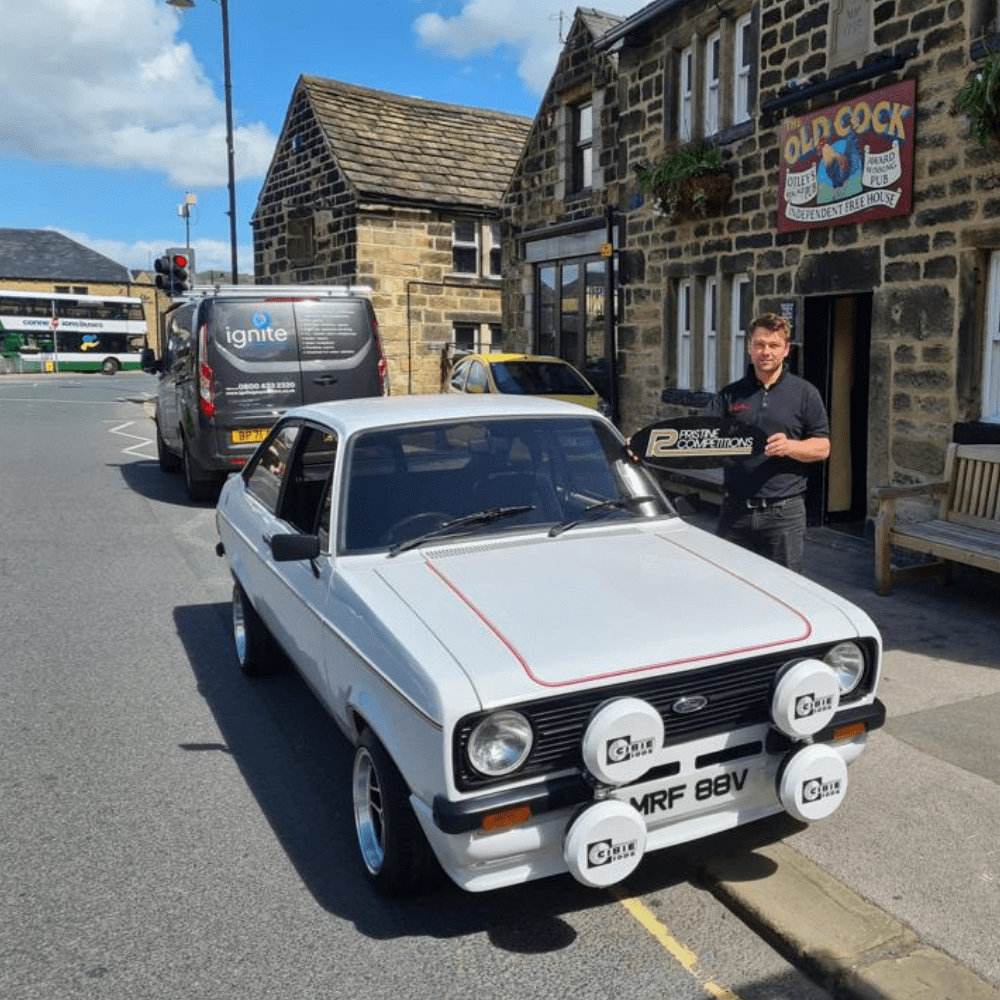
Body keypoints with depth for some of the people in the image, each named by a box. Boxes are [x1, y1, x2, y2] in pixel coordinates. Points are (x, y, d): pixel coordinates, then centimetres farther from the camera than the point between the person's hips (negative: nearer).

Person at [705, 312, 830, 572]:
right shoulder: (730, 394, 9)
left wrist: (790, 446, -16)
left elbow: (823, 447, 3)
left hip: (784, 513, -2)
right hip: (735, 511, 2)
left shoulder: (804, 393, 5)